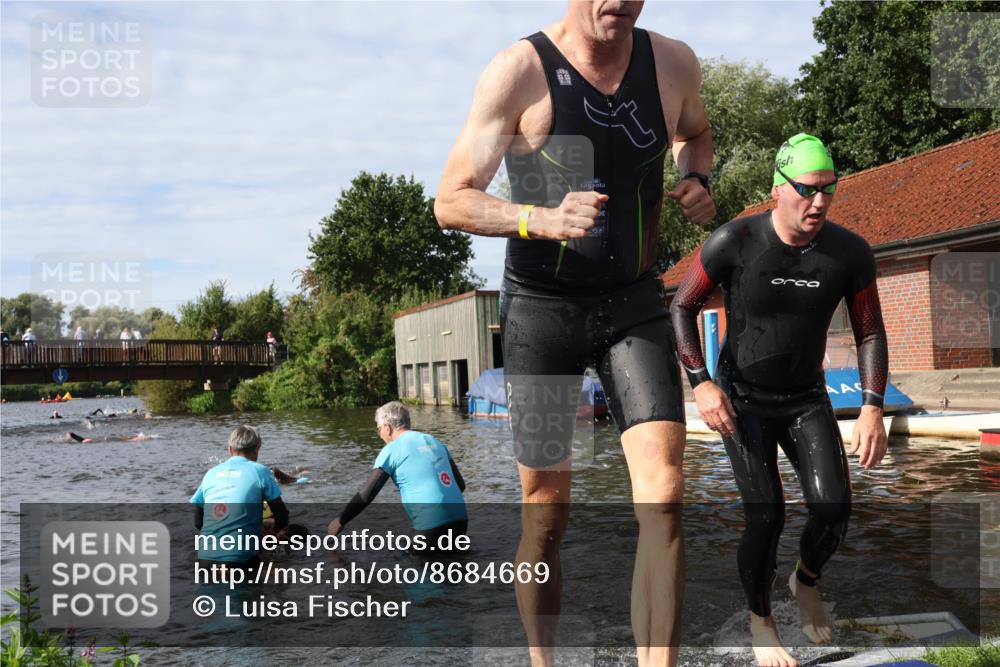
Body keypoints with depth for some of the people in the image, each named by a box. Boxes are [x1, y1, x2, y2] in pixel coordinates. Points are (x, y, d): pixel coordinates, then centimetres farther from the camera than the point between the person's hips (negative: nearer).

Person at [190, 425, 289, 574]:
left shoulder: (211, 473, 13)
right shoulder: (260, 471, 1)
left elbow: (198, 522, 17)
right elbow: (280, 511, 8)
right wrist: (279, 531, 29)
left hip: (205, 557, 5)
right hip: (238, 559, -5)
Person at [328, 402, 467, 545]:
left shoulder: (392, 450, -1)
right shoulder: (435, 442, 17)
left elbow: (366, 494, -4)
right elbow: (460, 484, 19)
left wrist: (340, 521, 8)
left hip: (432, 526, -6)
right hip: (460, 520, 6)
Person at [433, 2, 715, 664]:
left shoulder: (674, 63, 1)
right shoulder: (519, 71, -12)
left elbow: (696, 133, 24)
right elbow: (451, 202, -11)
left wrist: (696, 180, 1)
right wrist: (542, 219, -29)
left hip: (636, 303, 3)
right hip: (541, 307, -3)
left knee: (663, 495, -14)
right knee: (547, 514, 6)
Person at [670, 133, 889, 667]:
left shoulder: (850, 252, -10)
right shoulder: (733, 242, -18)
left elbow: (870, 332, -1)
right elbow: (682, 308, -8)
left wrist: (872, 409, -12)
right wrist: (702, 384, -16)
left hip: (806, 398, 3)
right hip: (743, 399, -3)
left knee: (833, 507, -12)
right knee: (766, 515, -10)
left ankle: (806, 582, 23)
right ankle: (760, 623, 16)